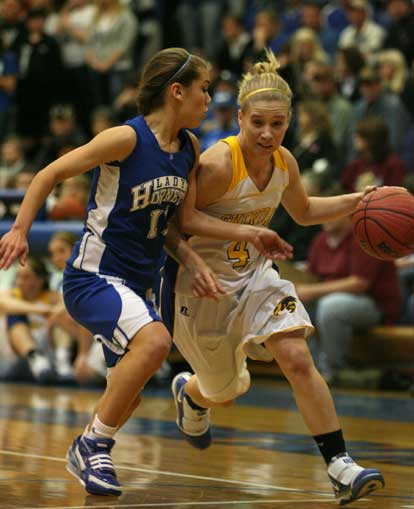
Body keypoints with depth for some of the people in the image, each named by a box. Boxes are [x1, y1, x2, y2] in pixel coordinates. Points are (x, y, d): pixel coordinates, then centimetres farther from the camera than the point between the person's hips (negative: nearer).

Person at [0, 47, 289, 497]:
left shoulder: (189, 148, 5)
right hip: (92, 276, -8)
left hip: (135, 284, 8)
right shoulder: (127, 138, -17)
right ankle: (92, 446, -17)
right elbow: (50, 174, -11)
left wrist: (247, 234, 4)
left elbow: (186, 219, 12)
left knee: (127, 398, 14)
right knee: (154, 340, -32)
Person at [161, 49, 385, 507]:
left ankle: (340, 466, -16)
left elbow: (303, 211, 15)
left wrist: (358, 201, 3)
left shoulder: (284, 163, -6)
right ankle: (189, 392, 51)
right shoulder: (217, 165, -27)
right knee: (225, 393, 12)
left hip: (255, 276, 4)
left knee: (297, 359, -18)